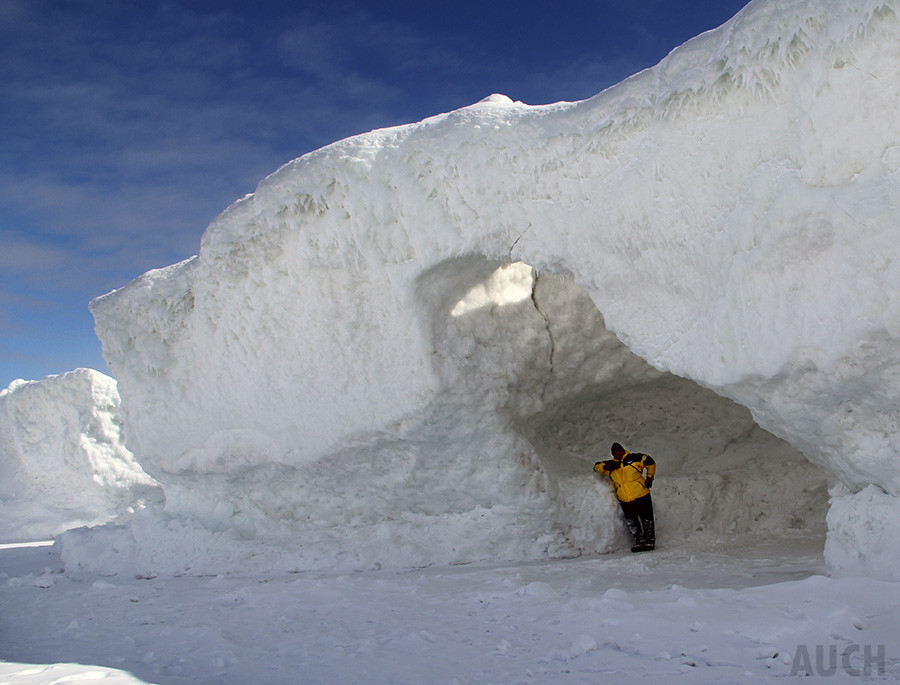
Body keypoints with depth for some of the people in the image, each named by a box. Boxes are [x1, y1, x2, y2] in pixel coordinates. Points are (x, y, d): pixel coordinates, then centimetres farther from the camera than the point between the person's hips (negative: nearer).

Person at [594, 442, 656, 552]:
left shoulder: (634, 458, -3)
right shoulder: (611, 464, 7)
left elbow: (650, 462, 5)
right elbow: (597, 467, 9)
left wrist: (649, 477, 0)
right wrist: (606, 466, -11)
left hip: (641, 497, -3)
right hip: (625, 501, 3)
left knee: (646, 520, 2)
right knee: (631, 523, 8)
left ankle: (650, 540, 18)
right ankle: (639, 541, 22)